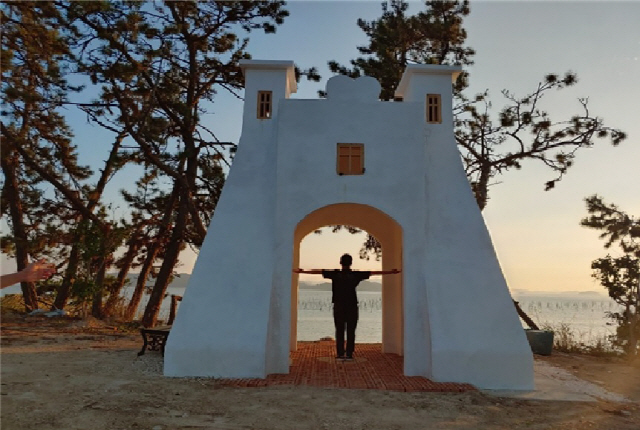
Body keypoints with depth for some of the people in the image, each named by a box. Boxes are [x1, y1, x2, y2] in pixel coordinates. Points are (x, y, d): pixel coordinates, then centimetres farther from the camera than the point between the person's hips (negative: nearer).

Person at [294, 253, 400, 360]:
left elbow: (318, 271, 4)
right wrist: (392, 272, 8)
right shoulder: (356, 275, -1)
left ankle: (340, 353, 3)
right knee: (351, 331, 4)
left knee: (339, 330, 5)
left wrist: (301, 271, 11)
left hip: (338, 307, 1)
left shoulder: (335, 274, -1)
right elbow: (374, 272, 3)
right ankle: (349, 354, 2)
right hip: (352, 307, 0)